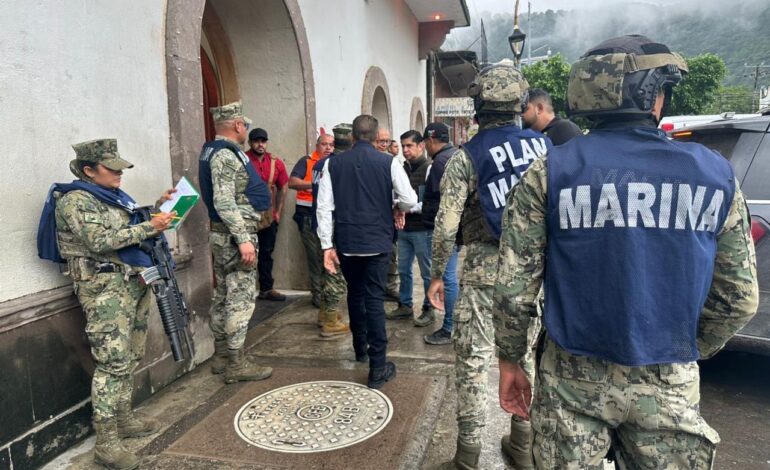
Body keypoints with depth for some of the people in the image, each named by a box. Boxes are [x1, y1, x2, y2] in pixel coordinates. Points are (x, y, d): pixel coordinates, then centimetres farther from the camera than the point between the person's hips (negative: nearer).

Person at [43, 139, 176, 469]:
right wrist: (150, 227, -21)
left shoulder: (114, 195, 16)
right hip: (105, 288, -9)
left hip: (133, 283, 9)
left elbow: (131, 229, 24)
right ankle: (106, 443, -5)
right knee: (113, 362, -11)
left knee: (131, 358, 14)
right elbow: (101, 241, -21)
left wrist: (158, 206, 12)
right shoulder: (75, 201, -10)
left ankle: (124, 418, 27)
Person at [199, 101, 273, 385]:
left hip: (222, 235, 10)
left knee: (224, 297, 15)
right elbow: (224, 202, -24)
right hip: (235, 235, -10)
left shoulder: (215, 151, 16)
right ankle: (236, 365, 2)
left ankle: (221, 356, 25)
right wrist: (243, 239, -26)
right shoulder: (226, 154, -16)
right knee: (241, 299, -5)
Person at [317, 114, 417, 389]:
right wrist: (396, 207, 17)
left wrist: (327, 245, 0)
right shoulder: (388, 162, -5)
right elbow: (410, 200, -6)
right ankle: (378, 368, 3)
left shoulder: (333, 164, 0)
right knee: (374, 299, 1)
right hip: (378, 242, -2)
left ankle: (360, 346, 39)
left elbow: (324, 207, -3)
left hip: (346, 242, 2)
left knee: (355, 294, 21)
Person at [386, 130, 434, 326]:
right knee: (403, 270, 15)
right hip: (403, 229, 7)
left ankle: (428, 309, 17)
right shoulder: (402, 169, 11)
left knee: (427, 272, 5)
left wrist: (411, 207, -19)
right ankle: (405, 305, 30)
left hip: (422, 230, -7)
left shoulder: (429, 169, -10)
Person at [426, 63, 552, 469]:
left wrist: (437, 274, 2)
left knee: (473, 359, 7)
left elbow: (446, 225, -9)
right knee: (527, 354, 16)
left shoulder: (465, 157, -8)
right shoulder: (545, 147, 2)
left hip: (484, 269, -4)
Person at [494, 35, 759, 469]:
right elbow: (739, 299, 3)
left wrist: (510, 360, 4)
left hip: (574, 378, -1)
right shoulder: (716, 175, -3)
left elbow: (515, 286, -10)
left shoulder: (550, 172, -10)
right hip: (671, 385, 2)